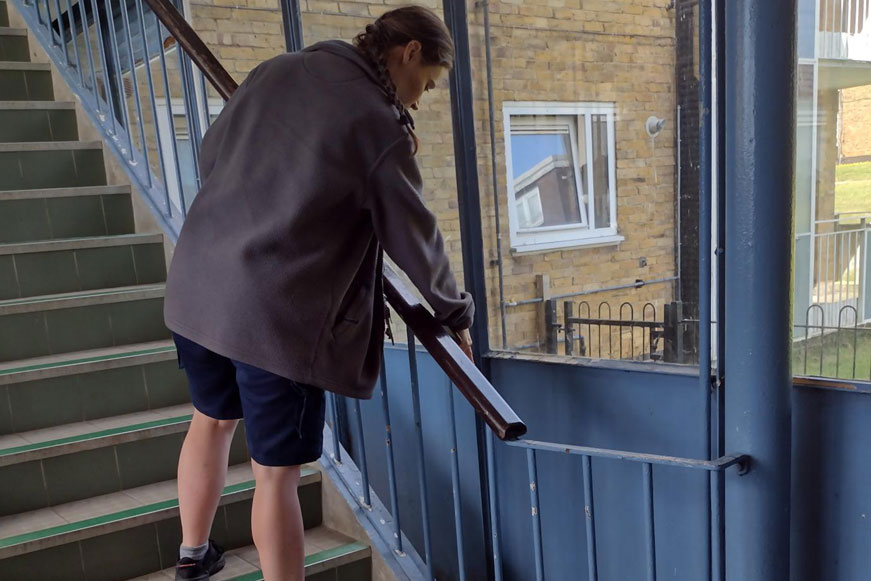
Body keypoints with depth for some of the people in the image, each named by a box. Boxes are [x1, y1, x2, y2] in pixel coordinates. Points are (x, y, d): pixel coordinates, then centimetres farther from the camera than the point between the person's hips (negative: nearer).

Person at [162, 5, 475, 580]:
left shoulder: (276, 69, 6)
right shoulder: (379, 123, -11)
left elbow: (211, 156, 16)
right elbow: (414, 236, -4)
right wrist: (456, 314, 11)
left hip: (199, 284, 8)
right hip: (278, 315, -7)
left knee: (212, 418, 27)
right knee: (277, 471, 7)